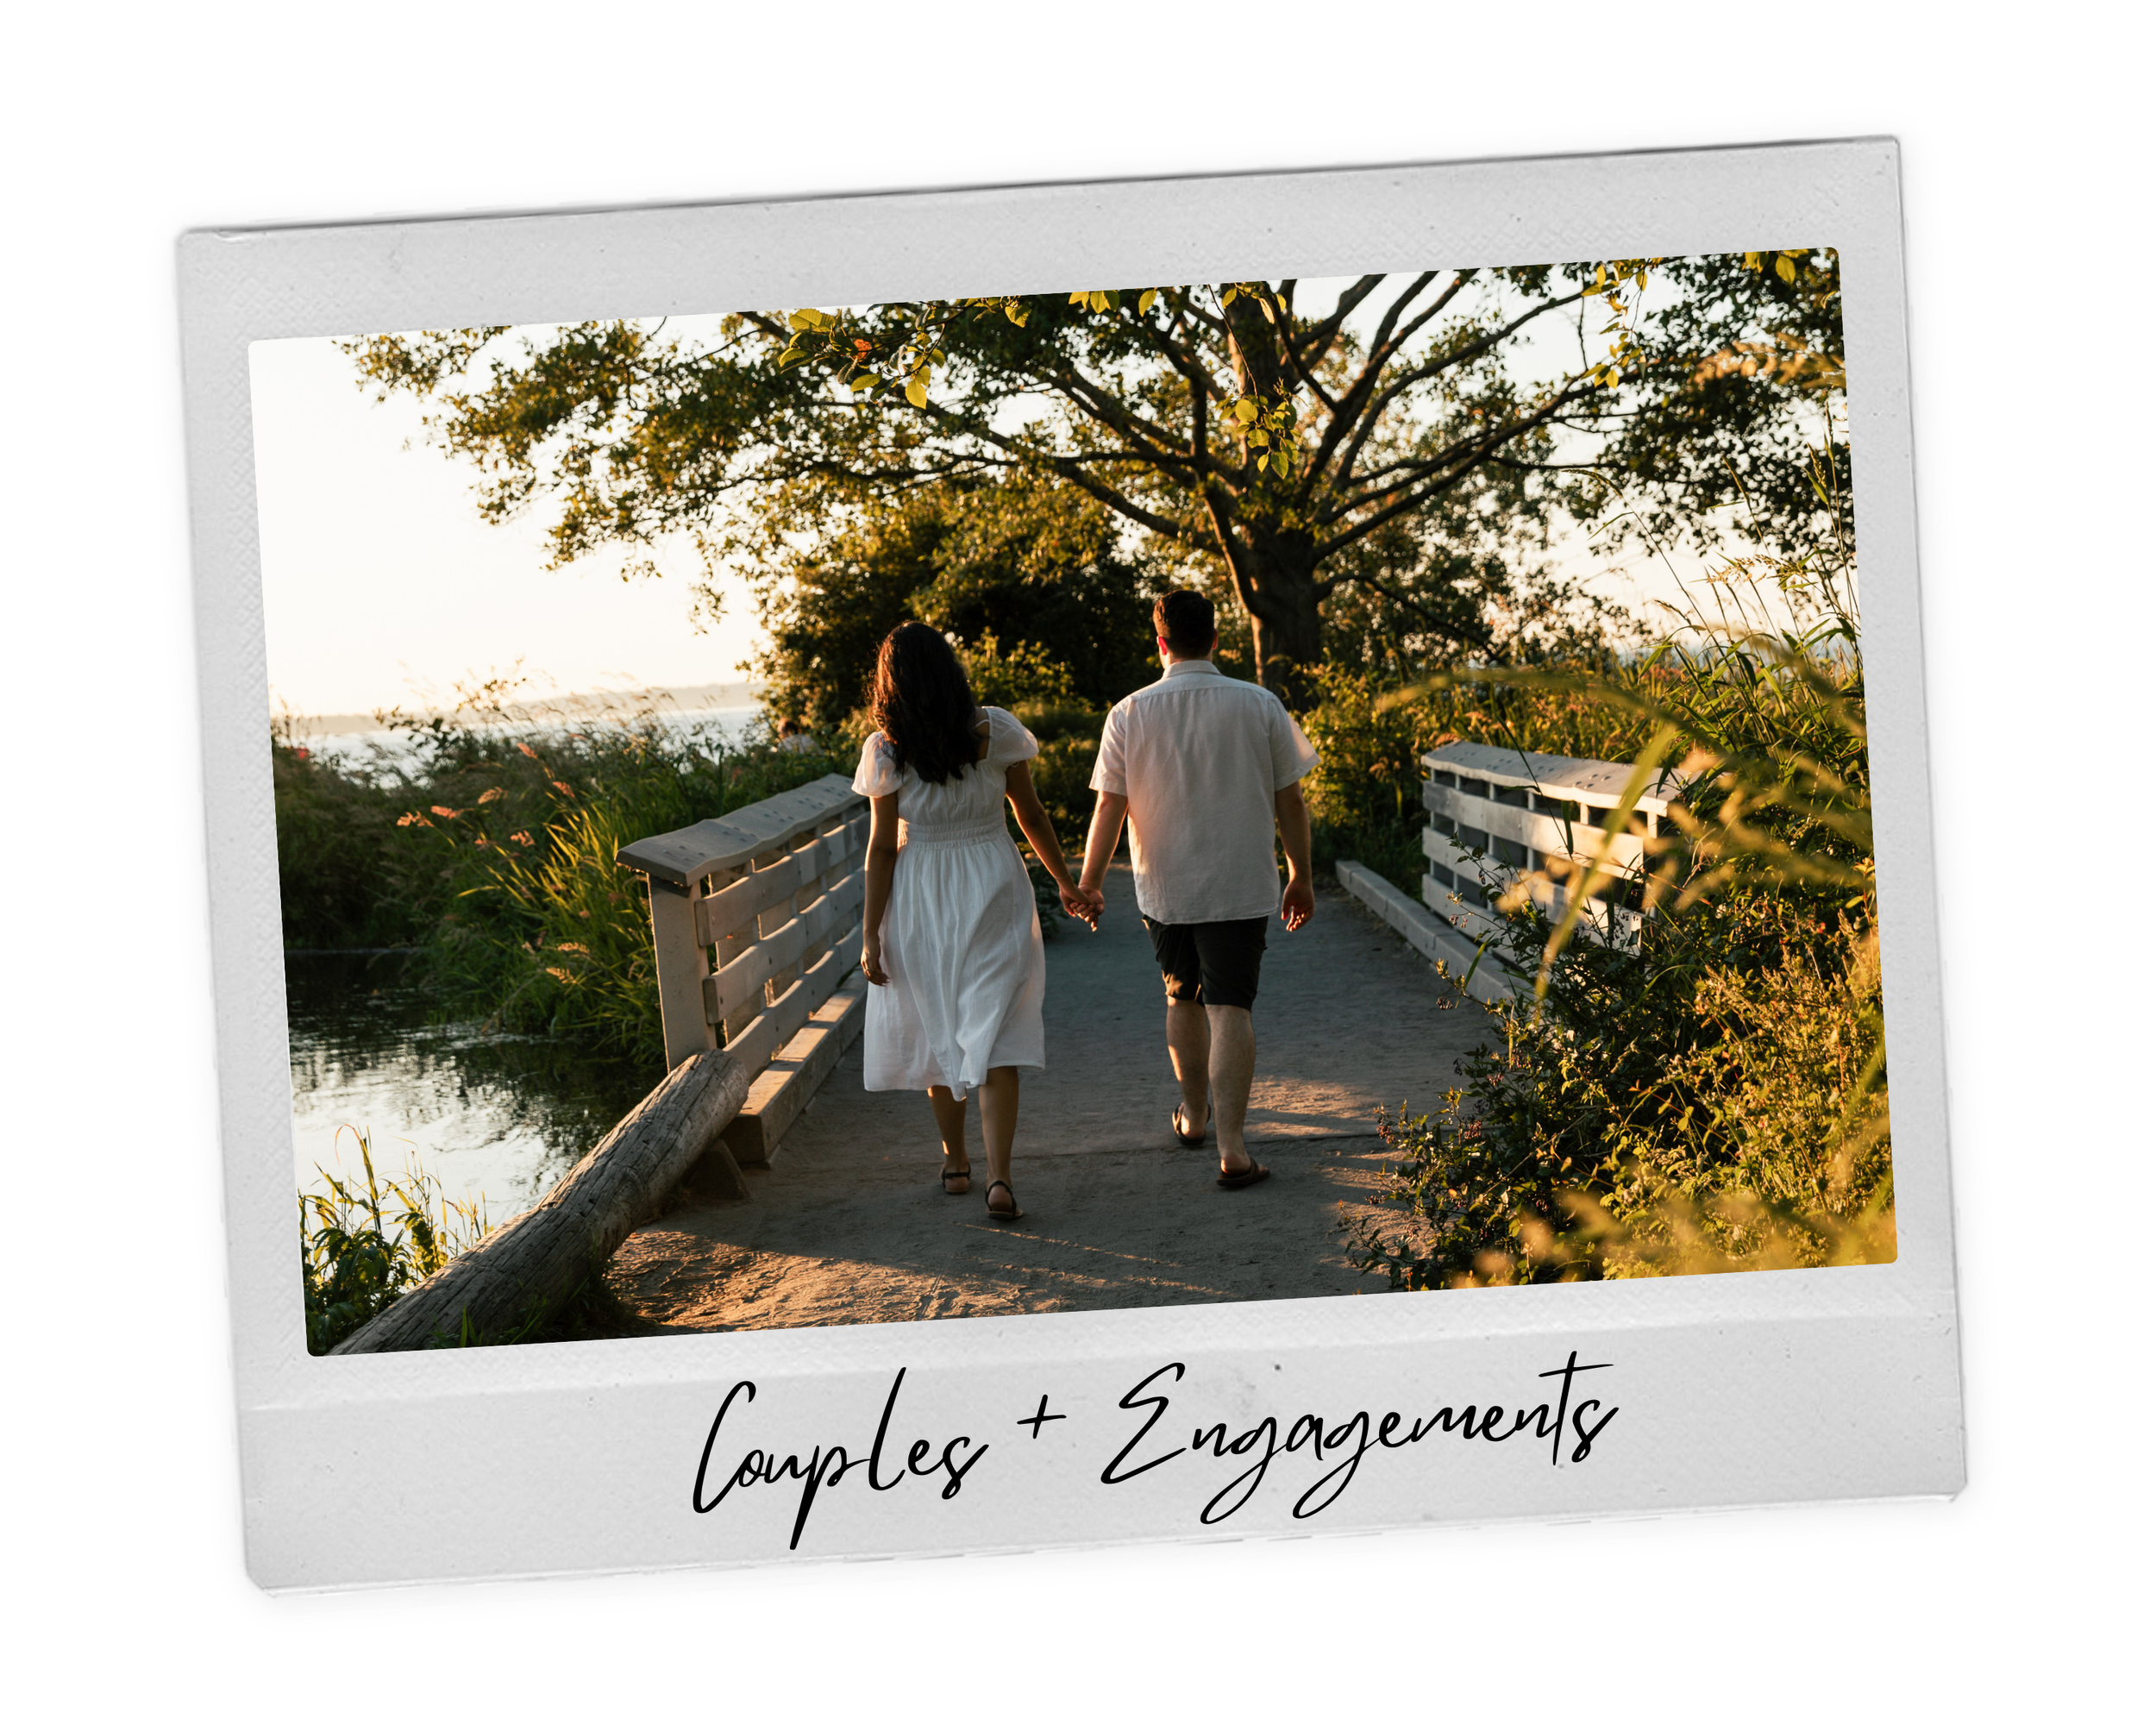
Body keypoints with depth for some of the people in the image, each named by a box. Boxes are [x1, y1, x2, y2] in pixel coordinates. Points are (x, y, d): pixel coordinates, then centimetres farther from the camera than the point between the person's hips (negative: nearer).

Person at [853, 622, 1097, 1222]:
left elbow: (882, 848, -9)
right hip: (993, 887, 0)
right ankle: (999, 1176, -14)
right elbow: (1032, 817, 1)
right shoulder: (996, 732, -7)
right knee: (994, 1036, -1)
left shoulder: (886, 751, -11)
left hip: (920, 900, 0)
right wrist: (1066, 884, 14)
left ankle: (955, 1162, 29)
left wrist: (870, 934, -4)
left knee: (937, 1032, 16)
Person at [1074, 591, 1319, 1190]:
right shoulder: (1260, 706, -6)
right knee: (1230, 1007, -3)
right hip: (1241, 887, -1)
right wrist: (1301, 878, 11)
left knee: (1184, 999, 20)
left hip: (1164, 887, 2)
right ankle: (1231, 1146, -12)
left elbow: (1109, 809, -4)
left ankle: (1194, 1115, 37)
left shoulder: (1128, 714, -6)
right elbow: (1290, 803, -1)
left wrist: (1088, 883, 7)